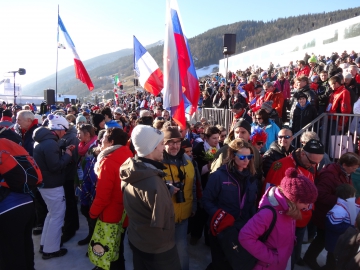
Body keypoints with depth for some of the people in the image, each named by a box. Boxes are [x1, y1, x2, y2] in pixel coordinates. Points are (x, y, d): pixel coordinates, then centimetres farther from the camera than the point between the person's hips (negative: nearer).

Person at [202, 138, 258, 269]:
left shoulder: (251, 177, 4)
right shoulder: (219, 175, -15)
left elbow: (252, 204, 11)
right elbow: (206, 200, -13)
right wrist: (218, 216, -26)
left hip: (244, 229, 5)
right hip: (222, 229, -5)